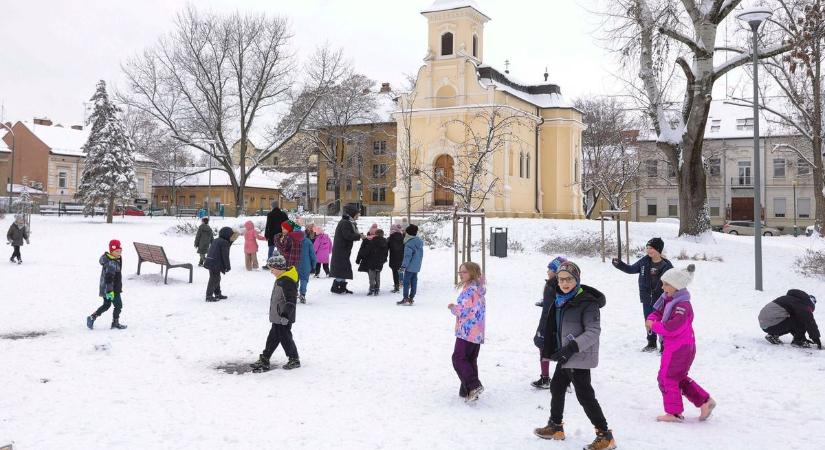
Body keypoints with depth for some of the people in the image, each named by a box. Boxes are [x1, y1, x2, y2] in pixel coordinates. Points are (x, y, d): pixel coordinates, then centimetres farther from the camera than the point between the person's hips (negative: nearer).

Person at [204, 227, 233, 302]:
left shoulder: (217, 241, 18)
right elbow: (225, 256, -12)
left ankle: (218, 294, 29)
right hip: (215, 264, -10)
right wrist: (228, 266, -6)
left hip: (211, 262, 10)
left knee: (216, 279, 19)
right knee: (214, 279, -4)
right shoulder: (224, 243, -11)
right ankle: (209, 296, -1)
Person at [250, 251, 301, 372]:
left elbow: (290, 301, -27)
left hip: (283, 318, -10)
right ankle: (264, 360, 23)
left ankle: (294, 360, 16)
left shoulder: (286, 281, -23)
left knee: (285, 337, 1)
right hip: (277, 317, 10)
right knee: (272, 337, 15)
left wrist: (285, 315, -29)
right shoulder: (281, 279, 10)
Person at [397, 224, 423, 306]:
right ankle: (411, 298, 17)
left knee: (406, 282, -2)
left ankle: (405, 299, -3)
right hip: (417, 267, 8)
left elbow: (407, 256, -23)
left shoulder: (409, 244, -19)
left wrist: (403, 266, -21)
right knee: (414, 282, 12)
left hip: (410, 267, -8)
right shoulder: (419, 242, 8)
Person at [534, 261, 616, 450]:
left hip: (580, 357, -9)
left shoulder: (587, 302, -19)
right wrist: (549, 349, 24)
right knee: (556, 388, 21)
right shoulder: (560, 300, 8)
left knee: (585, 395, -7)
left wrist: (573, 347, -29)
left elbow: (594, 331, -22)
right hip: (565, 356, 10)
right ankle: (555, 427, 39)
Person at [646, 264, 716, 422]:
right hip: (678, 347, 10)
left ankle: (674, 413, 13)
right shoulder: (669, 300, 7)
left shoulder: (682, 306, -24)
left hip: (679, 348, -10)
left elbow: (672, 328, -30)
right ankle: (705, 401, 23)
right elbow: (658, 312, 14)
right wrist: (651, 319, -9)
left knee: (667, 378, 2)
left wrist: (654, 326, -16)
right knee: (679, 378, 20)